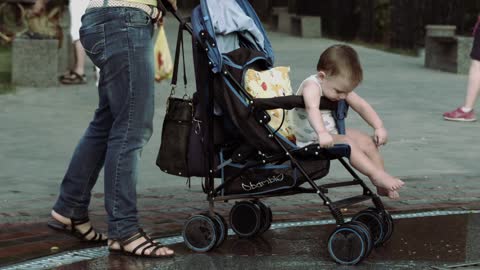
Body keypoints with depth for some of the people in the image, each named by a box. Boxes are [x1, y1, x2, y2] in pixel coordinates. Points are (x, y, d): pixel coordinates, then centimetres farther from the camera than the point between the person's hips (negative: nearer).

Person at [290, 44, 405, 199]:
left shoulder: (341, 87, 2)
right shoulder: (312, 86, -25)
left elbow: (361, 106, 8)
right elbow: (312, 109, -44)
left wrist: (379, 127, -2)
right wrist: (322, 133, -59)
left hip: (332, 133, 9)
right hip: (312, 139, -8)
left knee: (368, 142, -1)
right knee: (348, 144, -28)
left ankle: (382, 186, 3)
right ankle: (377, 175, -29)